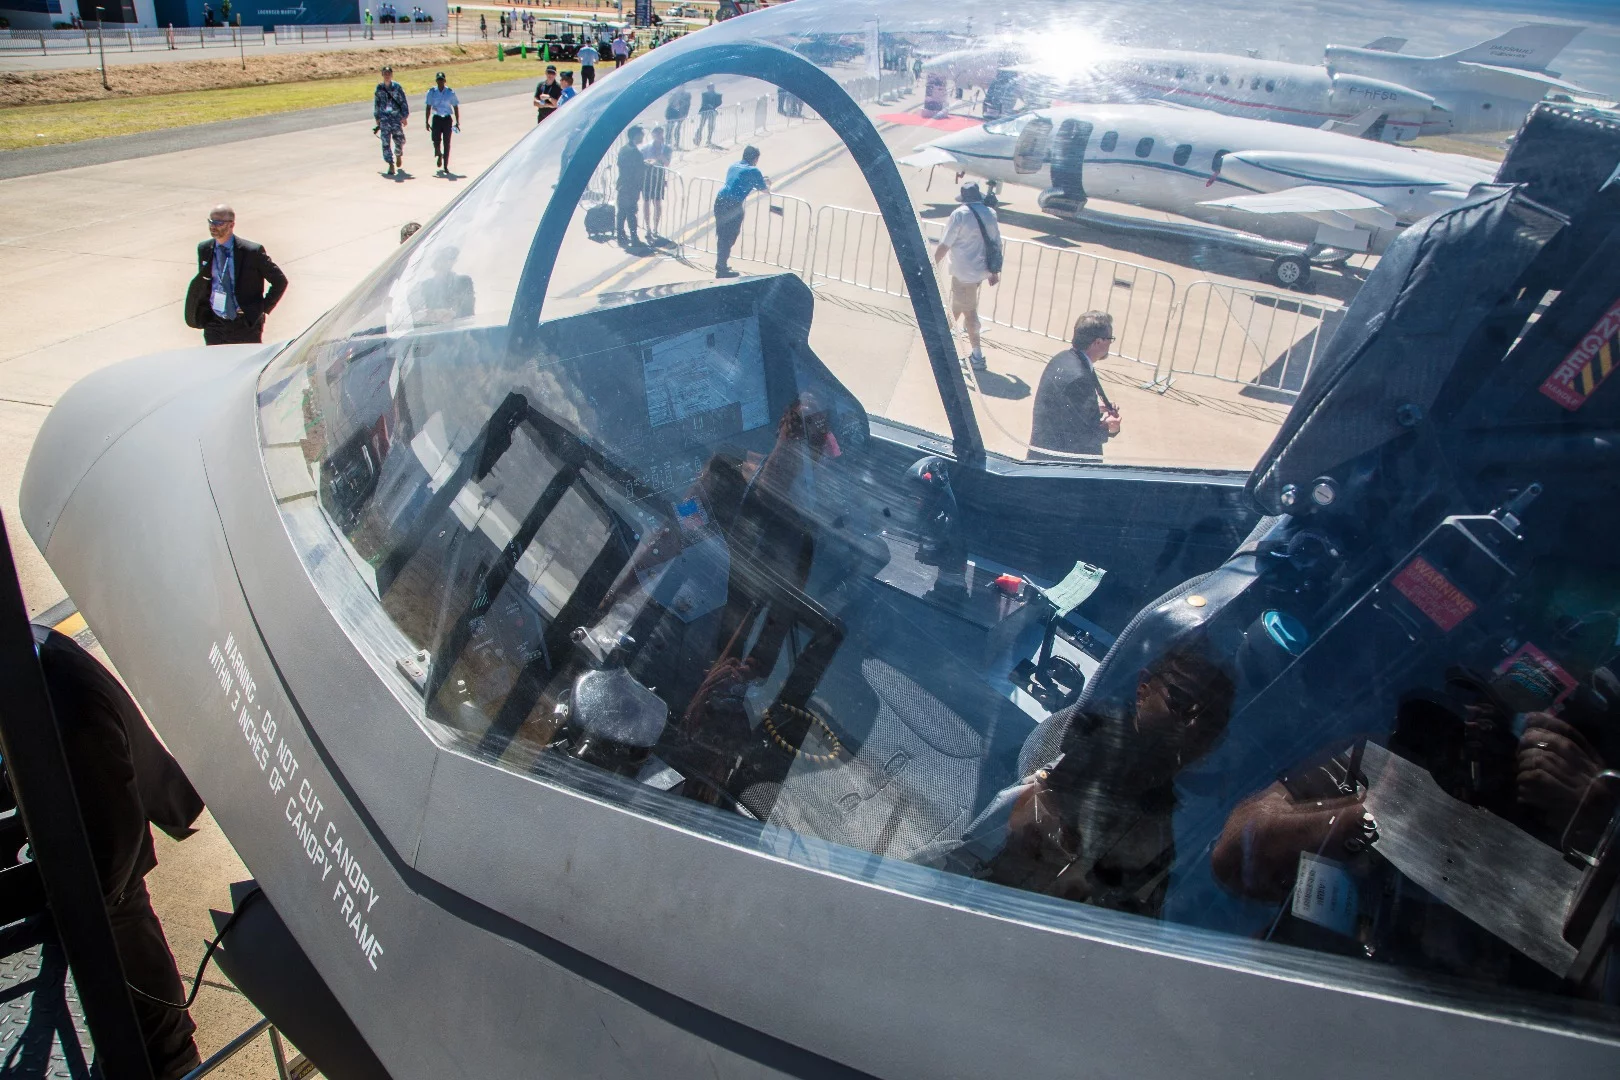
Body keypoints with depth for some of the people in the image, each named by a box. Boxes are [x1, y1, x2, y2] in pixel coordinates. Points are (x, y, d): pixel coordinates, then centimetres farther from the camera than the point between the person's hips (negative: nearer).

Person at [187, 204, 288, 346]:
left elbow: (280, 281, -5)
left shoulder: (253, 251, -12)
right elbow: (203, 283, 19)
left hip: (246, 325, -4)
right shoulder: (204, 249, 4)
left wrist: (263, 309, -8)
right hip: (214, 325, 4)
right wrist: (202, 312, 8)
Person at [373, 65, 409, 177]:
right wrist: (377, 118, 14)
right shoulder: (379, 88, 6)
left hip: (396, 116, -1)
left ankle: (398, 155, 35)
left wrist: (404, 116, -3)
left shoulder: (397, 87, -1)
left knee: (399, 139, 1)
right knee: (386, 141, -8)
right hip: (384, 117, 1)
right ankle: (391, 165, -7)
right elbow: (376, 104, 14)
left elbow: (403, 102, 2)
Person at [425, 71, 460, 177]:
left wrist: (457, 122, 3)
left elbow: (456, 107, 5)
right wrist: (427, 122, 2)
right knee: (436, 141, -8)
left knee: (446, 143, -1)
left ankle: (445, 166, 7)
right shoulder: (431, 92, -1)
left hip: (447, 119, 0)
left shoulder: (450, 92, -2)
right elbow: (428, 107, 4)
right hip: (436, 118, 0)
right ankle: (439, 155, 28)